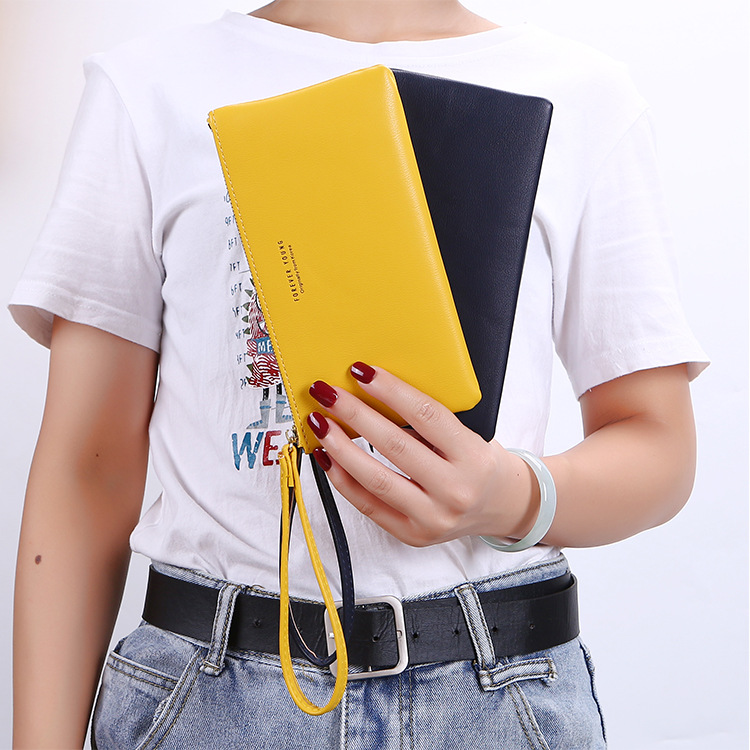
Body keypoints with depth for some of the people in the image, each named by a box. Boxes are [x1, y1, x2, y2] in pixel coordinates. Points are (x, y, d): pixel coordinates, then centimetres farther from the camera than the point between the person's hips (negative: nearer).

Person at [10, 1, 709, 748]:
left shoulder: (583, 93, 1)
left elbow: (659, 446, 1)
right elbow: (89, 470, -1)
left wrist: (516, 498, -19)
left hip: (496, 686, 1)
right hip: (204, 687, 1)